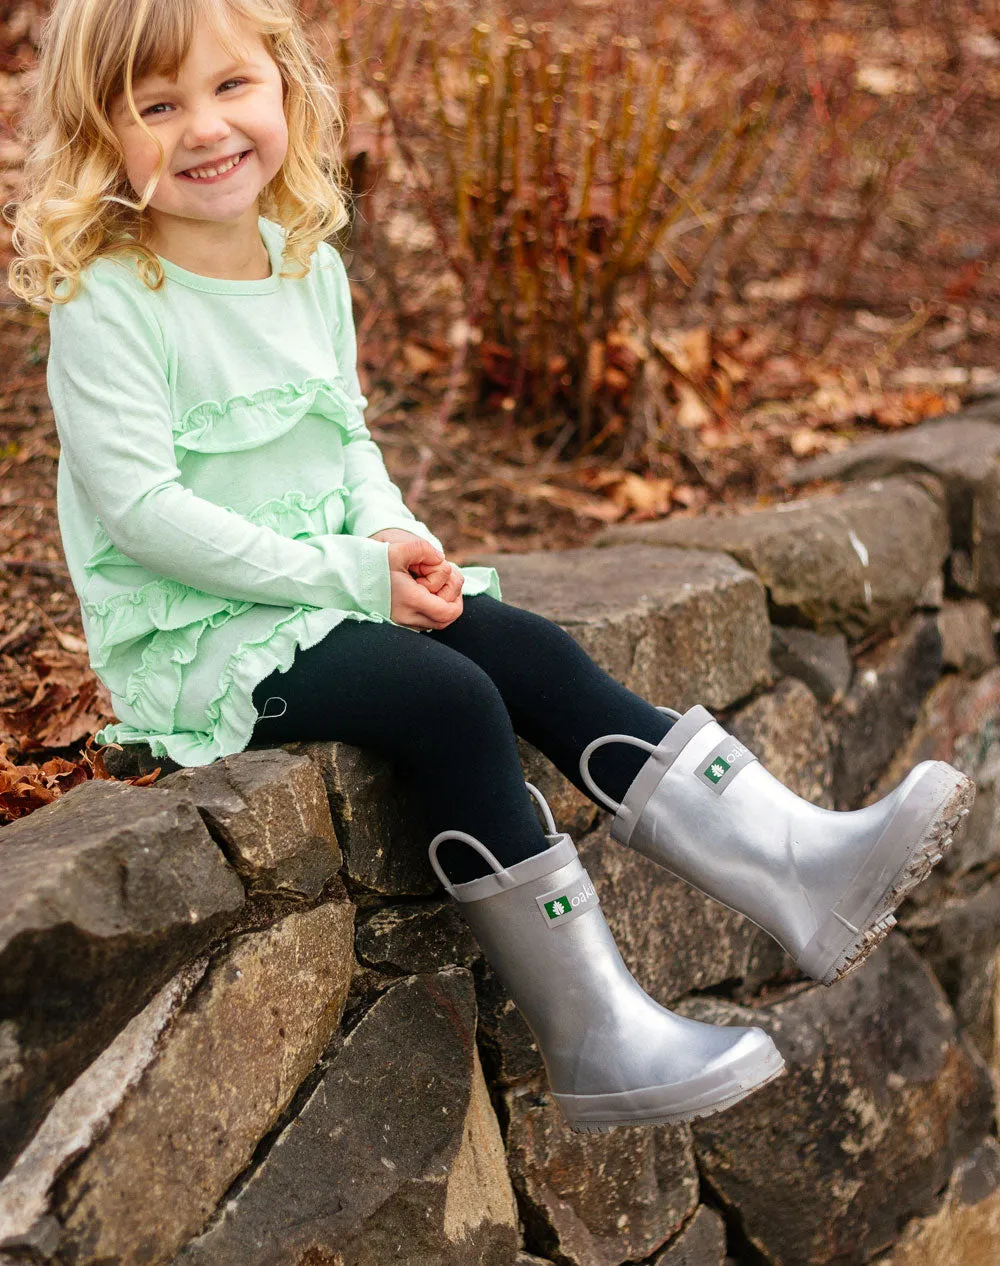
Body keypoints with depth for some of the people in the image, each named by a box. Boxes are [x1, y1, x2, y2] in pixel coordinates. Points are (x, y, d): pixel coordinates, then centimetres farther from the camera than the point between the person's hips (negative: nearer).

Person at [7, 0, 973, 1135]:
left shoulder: (312, 269, 9)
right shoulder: (108, 302, -13)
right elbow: (140, 508, -19)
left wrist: (393, 536, -5)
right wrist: (347, 572, -21)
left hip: (339, 589, 7)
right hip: (193, 633, -7)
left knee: (535, 655, -12)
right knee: (450, 701, -26)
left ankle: (801, 870, -16)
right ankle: (591, 1043, -20)